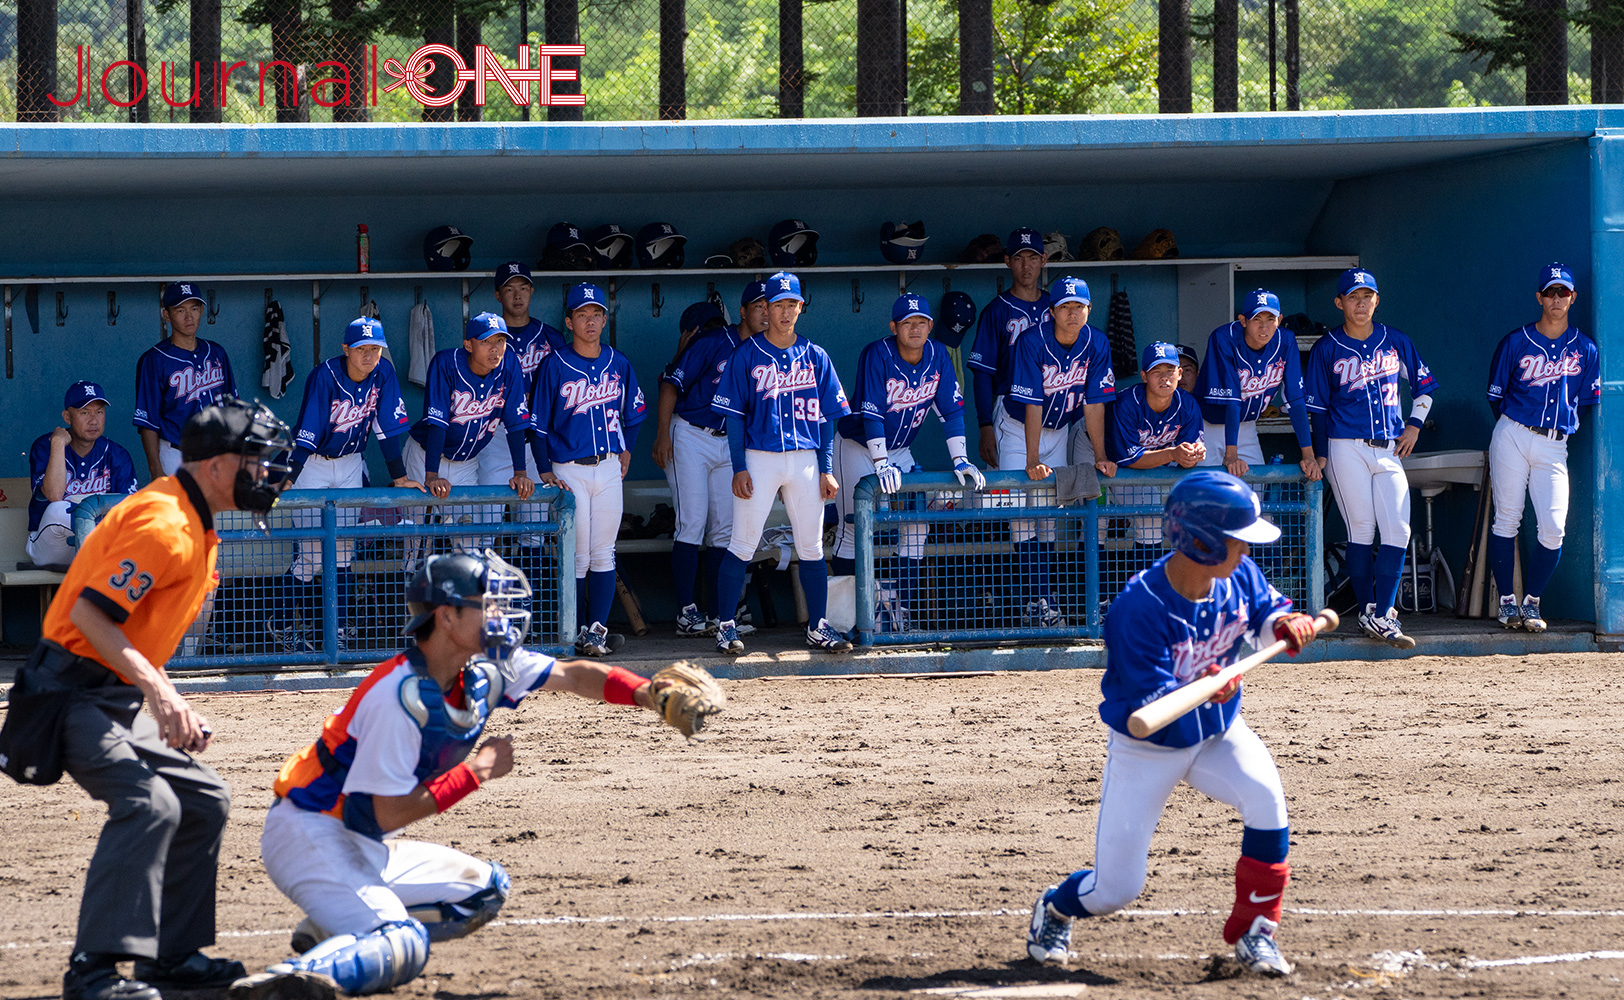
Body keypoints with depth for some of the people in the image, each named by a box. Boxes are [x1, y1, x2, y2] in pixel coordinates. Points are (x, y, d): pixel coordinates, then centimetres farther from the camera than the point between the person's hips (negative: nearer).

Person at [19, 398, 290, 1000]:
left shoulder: (195, 527, 14)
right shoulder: (164, 525, -19)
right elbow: (89, 613, -26)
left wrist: (174, 711, 13)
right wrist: (159, 690, -31)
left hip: (119, 698, 11)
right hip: (74, 695, -11)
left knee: (203, 800, 12)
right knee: (149, 803, -25)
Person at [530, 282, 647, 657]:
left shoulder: (618, 363, 5)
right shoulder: (555, 365, -6)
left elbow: (633, 412, 20)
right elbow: (538, 423, -3)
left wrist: (626, 449, 12)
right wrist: (544, 471, -7)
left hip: (609, 468, 3)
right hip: (569, 471, -3)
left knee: (603, 555, 1)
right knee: (577, 556, -3)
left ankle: (597, 630, 1)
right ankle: (578, 632, 1)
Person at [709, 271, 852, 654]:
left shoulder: (815, 357, 10)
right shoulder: (746, 356, 2)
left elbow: (827, 416, 10)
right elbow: (734, 416, 0)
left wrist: (826, 470, 3)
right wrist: (739, 469, -8)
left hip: (806, 460, 3)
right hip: (759, 460, -3)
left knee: (811, 548, 6)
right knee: (742, 546, -5)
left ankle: (818, 627, 12)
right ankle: (726, 626, 1)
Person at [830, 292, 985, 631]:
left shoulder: (938, 356, -8)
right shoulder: (877, 356, -23)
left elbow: (951, 410, -7)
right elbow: (872, 414, -29)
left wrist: (959, 460, -16)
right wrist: (881, 464, -38)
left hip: (900, 451, 5)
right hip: (858, 447, -5)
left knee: (917, 523, -6)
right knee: (853, 527, -8)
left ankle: (902, 608, -1)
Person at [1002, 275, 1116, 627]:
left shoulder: (1097, 344, -14)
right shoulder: (1032, 343, -26)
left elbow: (1094, 403, -12)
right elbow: (1032, 406, -29)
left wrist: (1100, 457, -16)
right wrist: (1033, 461, -33)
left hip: (1059, 430, 4)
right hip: (1019, 428, -4)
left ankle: (1045, 601, 2)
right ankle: (1035, 601, -16)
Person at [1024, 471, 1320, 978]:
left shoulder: (1238, 577, -13)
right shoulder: (1139, 609, -32)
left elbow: (1265, 609, 8)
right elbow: (1151, 701, -31)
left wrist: (1285, 624, -16)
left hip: (1217, 729, 4)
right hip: (1147, 746, -4)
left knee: (1265, 798, -27)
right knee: (1116, 887, -1)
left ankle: (1252, 932, -9)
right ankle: (1054, 909, 38)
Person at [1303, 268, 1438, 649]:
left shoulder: (1395, 342, 9)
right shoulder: (1327, 349, 1)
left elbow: (1425, 383, 20)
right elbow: (1316, 406, 4)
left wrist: (1414, 424, 9)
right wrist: (1320, 454, -1)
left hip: (1389, 449, 3)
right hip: (1347, 448, -3)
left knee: (1398, 531, -8)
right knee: (1361, 530, -4)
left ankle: (1382, 616, -8)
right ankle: (1369, 612, 3)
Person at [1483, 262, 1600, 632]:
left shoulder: (1585, 349, 10)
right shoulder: (1516, 343, 4)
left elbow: (1590, 400, 16)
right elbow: (1495, 394, 11)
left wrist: (1569, 425, 8)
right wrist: (1514, 424, 10)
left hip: (1554, 446, 1)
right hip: (1513, 436, -1)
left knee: (1553, 528, -12)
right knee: (1507, 521, -2)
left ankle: (1531, 603, 2)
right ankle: (1506, 602, 6)